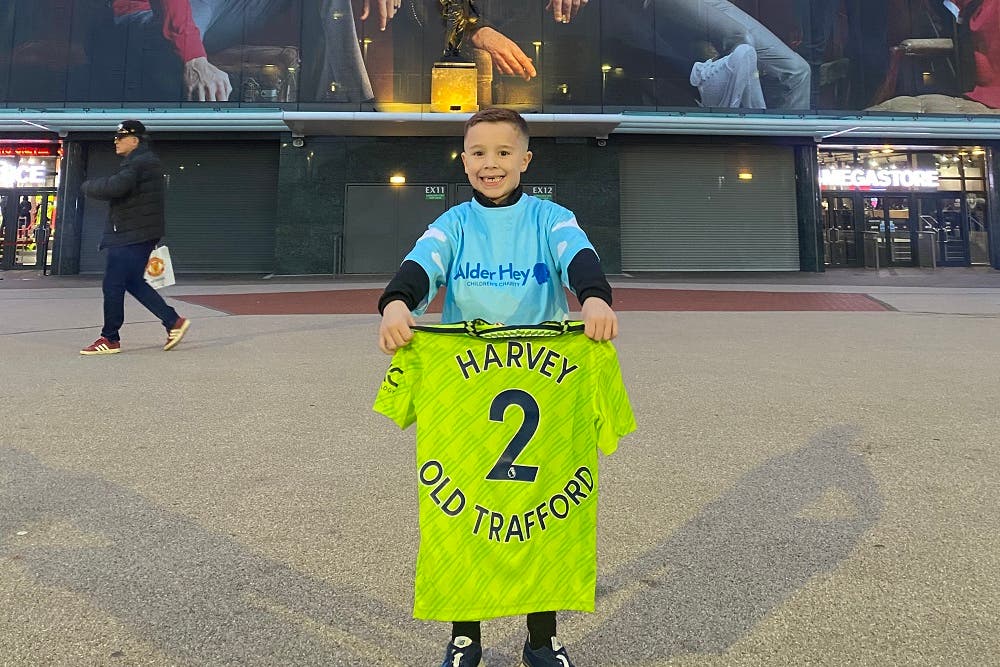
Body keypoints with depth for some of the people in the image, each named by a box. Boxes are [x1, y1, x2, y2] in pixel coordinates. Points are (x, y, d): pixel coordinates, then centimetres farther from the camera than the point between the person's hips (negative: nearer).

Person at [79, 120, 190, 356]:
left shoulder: (138, 162, -14)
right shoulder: (147, 160, 21)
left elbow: (114, 187, -27)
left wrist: (88, 186, -9)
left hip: (131, 236, -11)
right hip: (139, 234, 11)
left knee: (113, 284, -4)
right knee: (133, 282, 14)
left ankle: (110, 339, 4)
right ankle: (173, 321, 12)